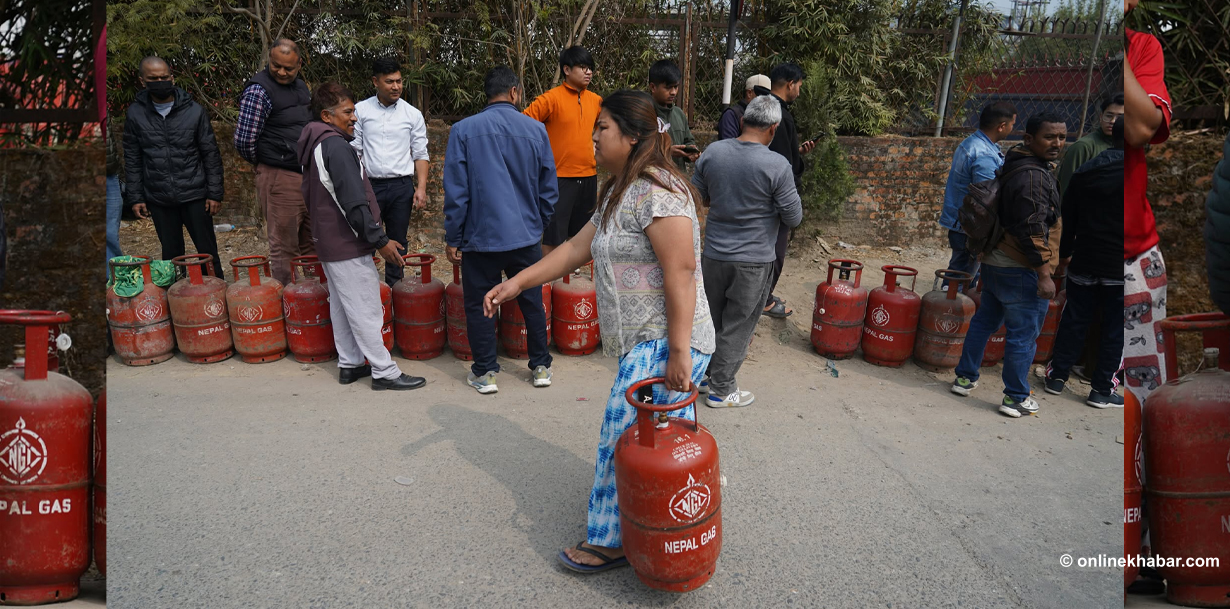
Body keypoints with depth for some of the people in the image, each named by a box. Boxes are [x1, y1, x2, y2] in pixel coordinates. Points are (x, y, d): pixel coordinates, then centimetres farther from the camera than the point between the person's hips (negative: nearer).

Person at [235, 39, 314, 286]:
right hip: (280, 179, -8)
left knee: (310, 245, 14)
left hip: (309, 176, 8)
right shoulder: (259, 91, -12)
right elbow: (244, 141, -15)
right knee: (284, 248, -2)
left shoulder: (301, 86, 13)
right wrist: (265, 164, 2)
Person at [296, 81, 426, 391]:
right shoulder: (337, 147, -20)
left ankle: (349, 364, 26)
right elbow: (354, 203, -26)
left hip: (328, 239, 10)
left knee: (341, 305, 16)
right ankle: (384, 372, 2)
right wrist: (381, 240, -22)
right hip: (348, 245, -10)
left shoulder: (314, 145, 12)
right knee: (365, 309, -4)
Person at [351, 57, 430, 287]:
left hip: (402, 186, 1)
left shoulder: (413, 114, 5)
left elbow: (420, 154, 5)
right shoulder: (360, 110, 4)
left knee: (397, 242, 8)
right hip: (369, 184, -1)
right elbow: (353, 150, 4)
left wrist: (421, 187, -5)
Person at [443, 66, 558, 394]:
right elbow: (549, 189, 7)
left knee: (478, 305, 11)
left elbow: (456, 191, -6)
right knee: (532, 302, 16)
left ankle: (485, 373, 18)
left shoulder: (464, 130, -5)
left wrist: (453, 238, 2)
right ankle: (541, 367, 26)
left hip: (481, 237, -2)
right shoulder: (536, 130, 0)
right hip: (526, 236, 2)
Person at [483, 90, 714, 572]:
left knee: (623, 439, -2)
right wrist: (517, 283, 15)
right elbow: (577, 248, 19)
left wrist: (678, 352, -25)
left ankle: (610, 541, 14)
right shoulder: (620, 196, 16)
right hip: (646, 342, 10)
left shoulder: (656, 193, -17)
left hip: (662, 344, -10)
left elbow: (681, 273, -23)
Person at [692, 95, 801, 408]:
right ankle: (721, 390, 19)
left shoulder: (712, 152, -5)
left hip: (714, 253, 4)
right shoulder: (777, 165, -18)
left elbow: (697, 198, 7)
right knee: (737, 326, 9)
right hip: (753, 260, -4)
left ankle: (705, 373, 36)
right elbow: (794, 217, -9)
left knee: (711, 319, 21)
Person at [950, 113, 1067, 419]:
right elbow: (1033, 230, -24)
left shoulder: (1015, 166, 13)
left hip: (995, 263, 10)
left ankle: (965, 377, 29)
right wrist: (1044, 274, -22)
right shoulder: (1033, 176, -19)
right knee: (1023, 334, 0)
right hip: (1021, 270, -10)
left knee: (984, 321, 19)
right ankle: (1016, 398, 10)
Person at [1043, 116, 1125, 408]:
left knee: (1074, 320, 13)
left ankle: (1057, 376, 19)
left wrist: (1065, 252, 20)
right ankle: (1102, 389, 8)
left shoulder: (1083, 171, 4)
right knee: (1114, 328, 4)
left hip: (1084, 263, 4)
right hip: (1118, 268, -4)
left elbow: (1068, 218, 10)